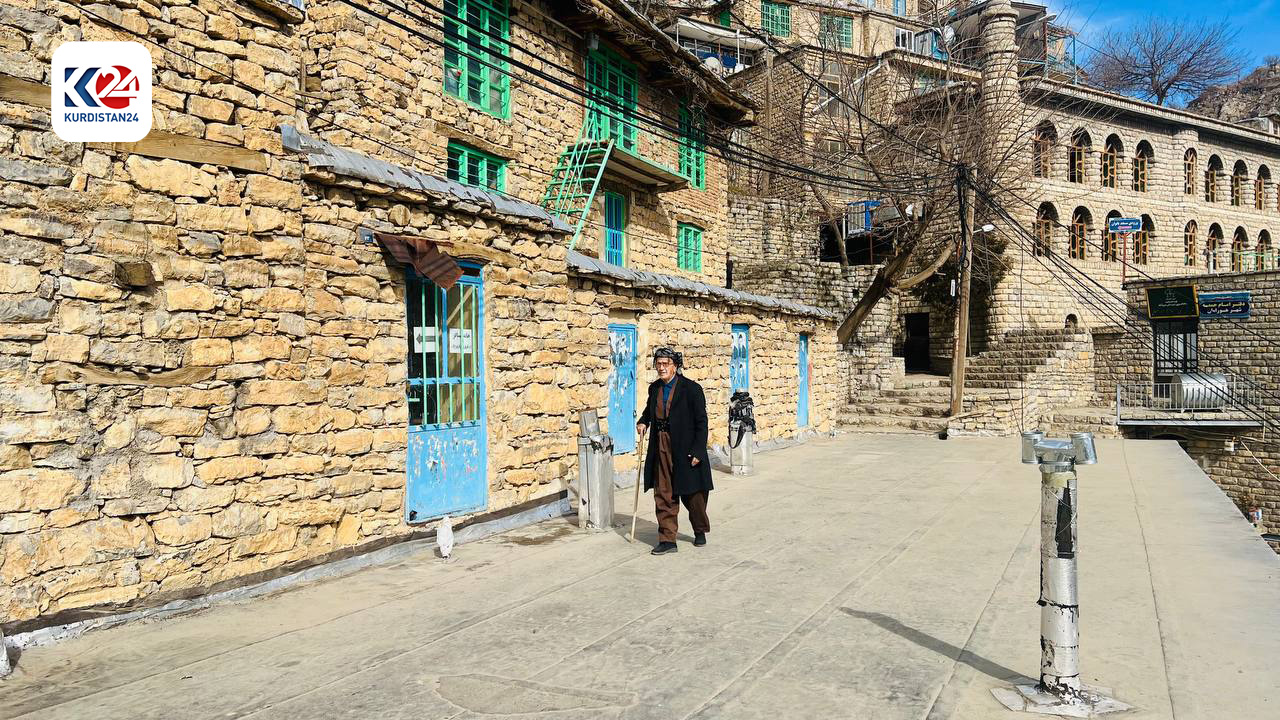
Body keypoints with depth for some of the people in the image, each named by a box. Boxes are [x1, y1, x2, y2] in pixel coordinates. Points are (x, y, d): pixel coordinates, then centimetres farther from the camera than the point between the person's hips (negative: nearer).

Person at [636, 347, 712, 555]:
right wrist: (643, 422, 9)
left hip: (685, 450, -4)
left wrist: (697, 451, -15)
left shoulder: (692, 389, -10)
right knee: (663, 495, 3)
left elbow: (701, 423, -10)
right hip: (661, 449, 5)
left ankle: (700, 531, 33)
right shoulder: (655, 388, 7)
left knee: (692, 494, 10)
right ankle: (667, 539, 10)